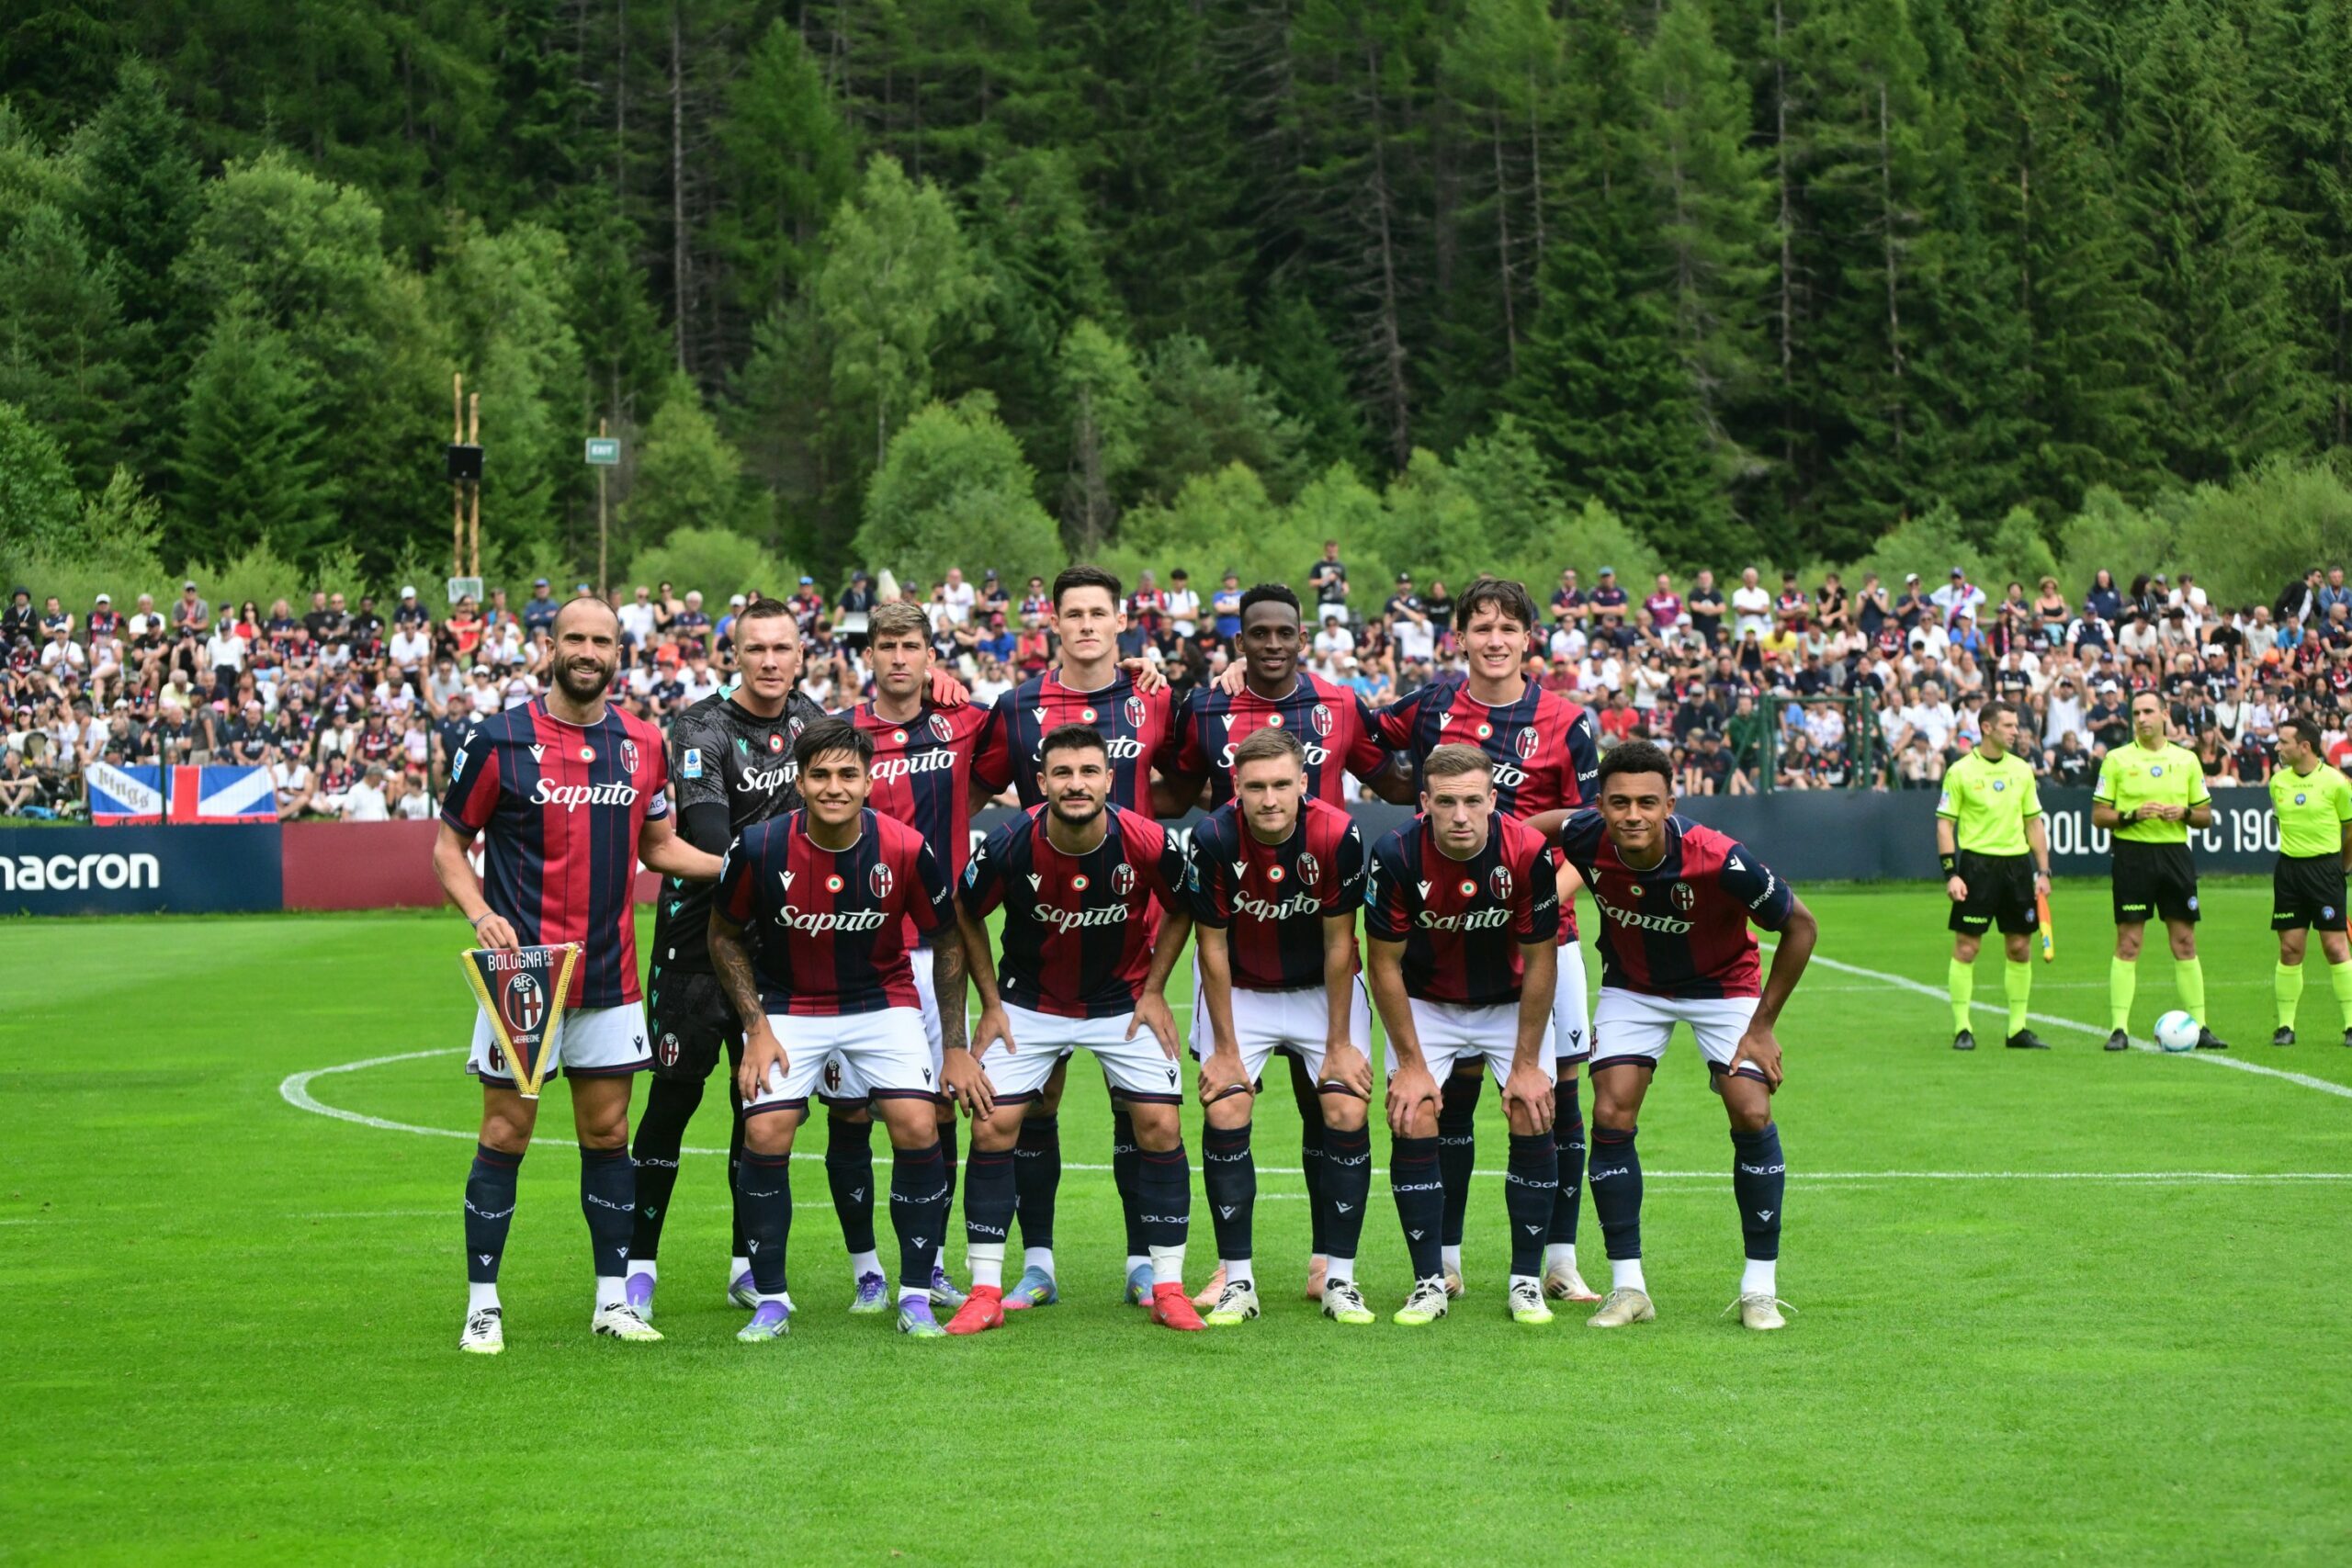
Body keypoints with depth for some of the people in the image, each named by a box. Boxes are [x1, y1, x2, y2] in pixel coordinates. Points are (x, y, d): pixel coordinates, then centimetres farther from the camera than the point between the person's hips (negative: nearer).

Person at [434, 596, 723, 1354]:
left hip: (609, 976, 4)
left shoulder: (641, 744, 7)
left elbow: (658, 845, 18)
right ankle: (482, 1303, 9)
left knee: (608, 1134, 8)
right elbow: (449, 845, 0)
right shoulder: (499, 739, -6)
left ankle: (613, 1296, 16)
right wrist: (481, 914, -16)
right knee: (505, 1136, 0)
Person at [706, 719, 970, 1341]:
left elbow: (947, 942, -1)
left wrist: (957, 1046, -1)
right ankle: (770, 1301, 0)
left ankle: (916, 1300, -2)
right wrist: (756, 1027, -8)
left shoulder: (907, 850, -17)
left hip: (884, 1003, 0)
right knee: (765, 1134, -17)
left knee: (917, 1127, -17)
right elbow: (725, 936, 1)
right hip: (788, 1007, 0)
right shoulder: (759, 847, -17)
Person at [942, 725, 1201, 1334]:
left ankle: (1167, 1287, 4)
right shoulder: (1008, 846, -22)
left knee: (1161, 1126, -9)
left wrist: (1154, 991, -3)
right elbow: (966, 915, -2)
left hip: (1124, 1002, 0)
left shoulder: (1149, 844, -22)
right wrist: (991, 1004, -2)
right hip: (1031, 1004, 0)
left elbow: (1181, 911, 1)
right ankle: (985, 1291, 0)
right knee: (992, 1125, -10)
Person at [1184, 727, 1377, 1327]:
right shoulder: (1212, 840, -24)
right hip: (1239, 989, 0)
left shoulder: (1337, 835, -24)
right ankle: (1235, 1278, -5)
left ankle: (1336, 1273, -2)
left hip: (1323, 989, 0)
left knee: (1345, 1111, -12)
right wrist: (1225, 1048, -12)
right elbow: (1213, 948, -13)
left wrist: (1339, 1044, -11)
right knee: (1225, 1112, -14)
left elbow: (1339, 946, -14)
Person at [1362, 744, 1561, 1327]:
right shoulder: (1396, 856, -27)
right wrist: (1411, 1064, -14)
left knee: (1533, 1118, -11)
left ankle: (1526, 1280, 1)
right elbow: (1385, 964, -15)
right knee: (1412, 1121, -14)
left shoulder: (1528, 852, -27)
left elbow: (1540, 960, -15)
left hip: (1511, 1002, 0)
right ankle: (1429, 1282, -3)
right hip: (1425, 1002, 0)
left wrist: (1526, 1064, -12)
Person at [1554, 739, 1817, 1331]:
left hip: (1723, 983, -2)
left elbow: (1801, 926, -19)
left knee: (1751, 1114, -15)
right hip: (1632, 987, 2)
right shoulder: (1583, 840, -28)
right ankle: (1628, 1287, 0)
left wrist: (1763, 1026, -16)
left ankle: (1760, 1287, -2)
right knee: (1611, 1115, -11)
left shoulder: (1720, 860, -35)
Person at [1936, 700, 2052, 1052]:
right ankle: (1962, 1029, 2)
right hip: (1977, 862, -5)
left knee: (2019, 947, 6)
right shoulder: (1960, 771, -3)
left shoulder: (2021, 770, 10)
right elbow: (1945, 824, -3)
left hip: (2017, 863, 5)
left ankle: (2018, 1028, 13)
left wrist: (2043, 871, 8)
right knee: (1966, 946, -4)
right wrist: (1950, 873, -11)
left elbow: (2034, 822, 14)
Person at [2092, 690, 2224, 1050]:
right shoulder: (2116, 759, 3)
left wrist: (2184, 813, -8)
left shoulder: (2186, 759, 10)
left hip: (2175, 855, 2)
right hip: (2133, 855, -2)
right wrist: (2132, 815, -16)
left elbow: (2206, 815, 13)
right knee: (2128, 943, -4)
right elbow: (2098, 815, 1)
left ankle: (2199, 1027, 9)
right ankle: (2119, 1028, -3)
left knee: (2185, 942, 4)